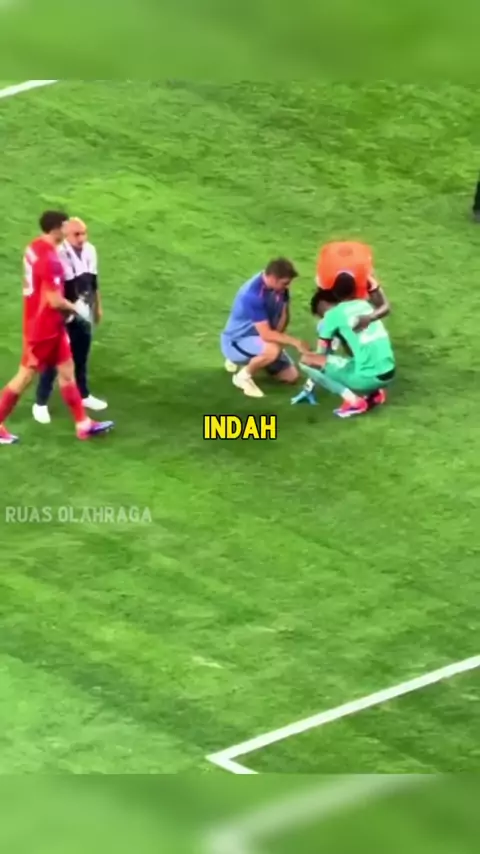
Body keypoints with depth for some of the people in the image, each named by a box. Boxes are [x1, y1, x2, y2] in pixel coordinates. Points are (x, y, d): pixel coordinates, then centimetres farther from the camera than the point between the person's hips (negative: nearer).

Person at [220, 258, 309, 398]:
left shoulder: (279, 285, -10)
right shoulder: (253, 294, -34)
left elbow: (284, 315, 2)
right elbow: (266, 334, -35)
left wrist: (276, 337, -15)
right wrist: (296, 342, -31)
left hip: (259, 338, 8)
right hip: (236, 342, -8)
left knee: (292, 376, 5)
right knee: (273, 350, -38)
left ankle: (248, 361, 23)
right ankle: (244, 376, -9)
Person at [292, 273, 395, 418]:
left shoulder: (332, 315, 0)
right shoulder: (365, 305, 17)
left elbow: (320, 355, 7)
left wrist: (308, 388, 18)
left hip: (368, 377, -7)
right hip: (389, 373, 7)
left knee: (306, 360, -2)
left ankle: (353, 400, -6)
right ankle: (374, 393, 14)